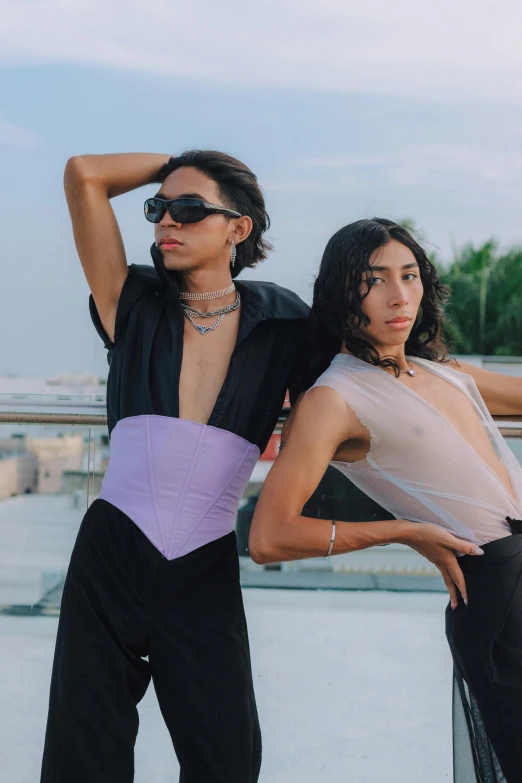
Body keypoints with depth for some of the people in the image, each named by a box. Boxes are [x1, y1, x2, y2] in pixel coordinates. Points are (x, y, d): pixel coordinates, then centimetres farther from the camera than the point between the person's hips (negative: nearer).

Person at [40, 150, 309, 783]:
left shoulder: (281, 328, 2)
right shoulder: (134, 307, 2)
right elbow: (84, 174, -4)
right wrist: (179, 162, 4)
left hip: (205, 576, 0)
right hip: (108, 559, 0)